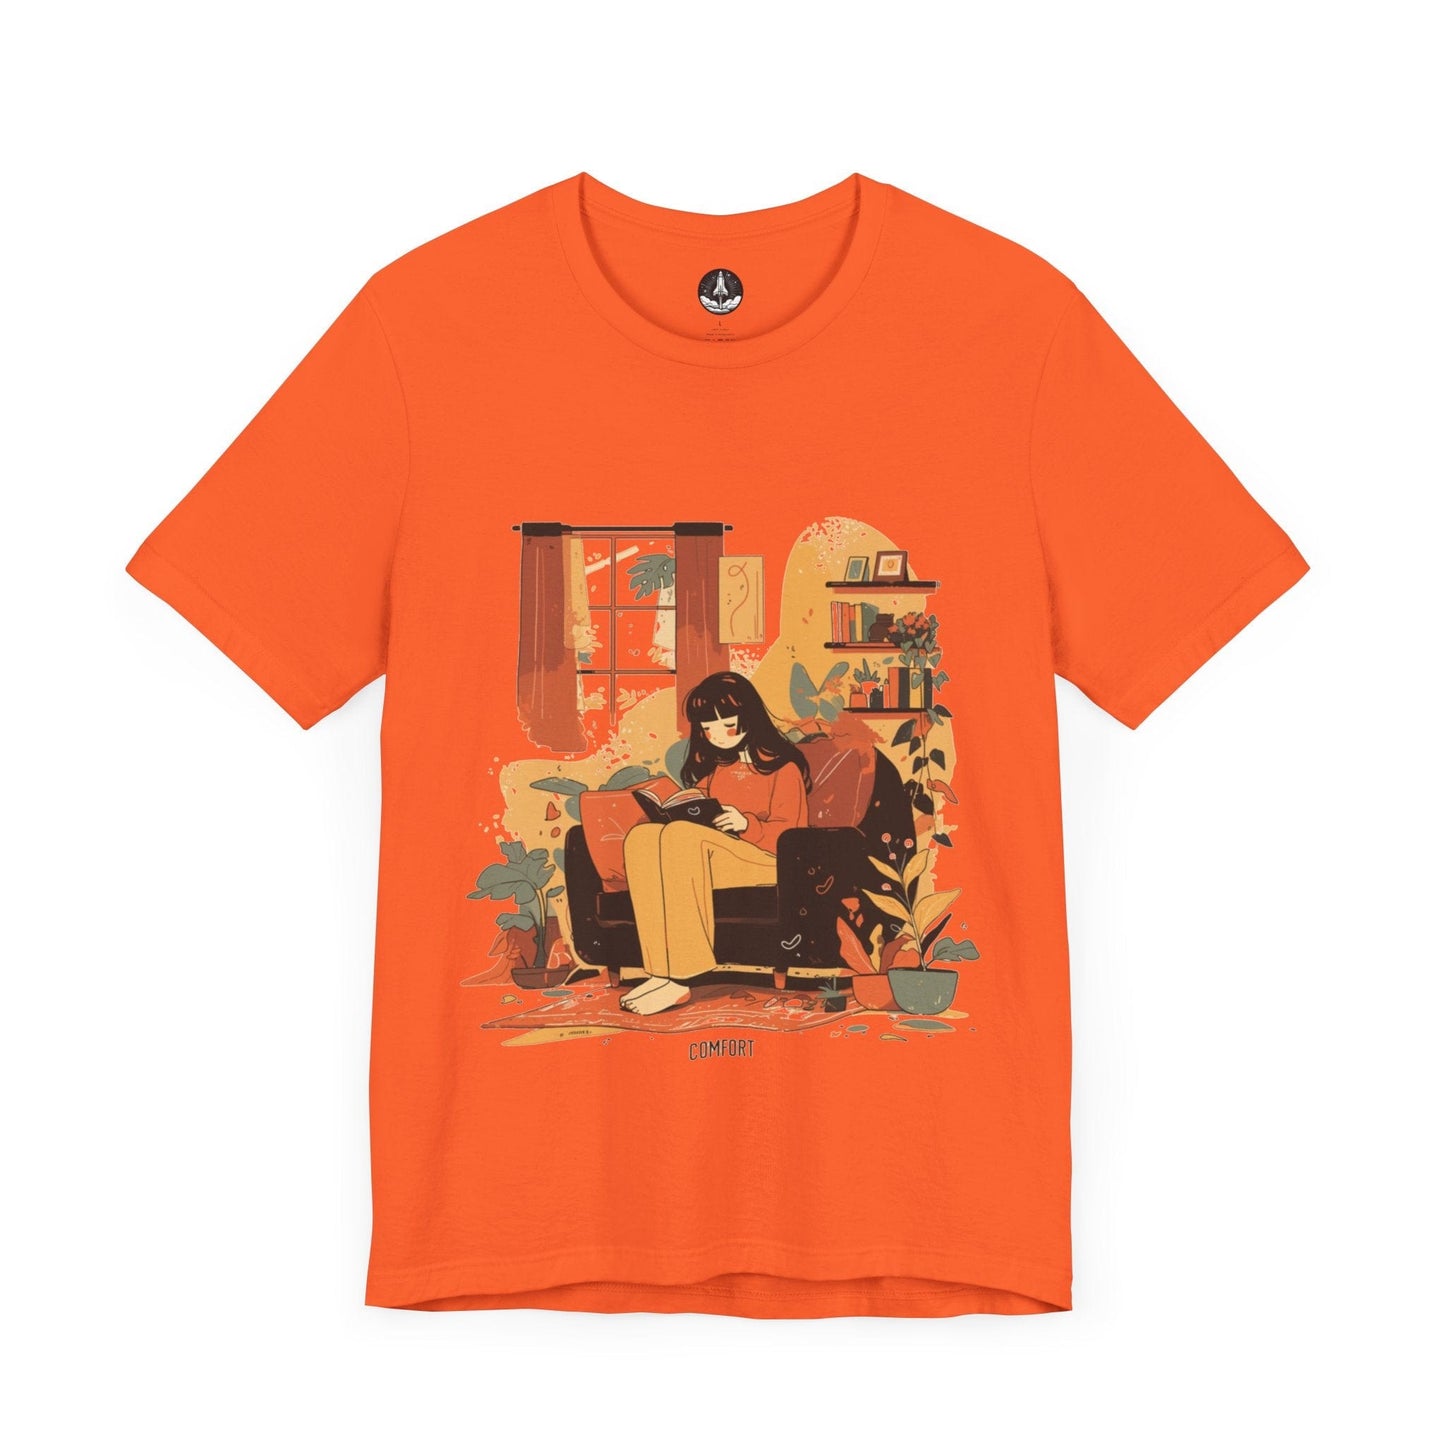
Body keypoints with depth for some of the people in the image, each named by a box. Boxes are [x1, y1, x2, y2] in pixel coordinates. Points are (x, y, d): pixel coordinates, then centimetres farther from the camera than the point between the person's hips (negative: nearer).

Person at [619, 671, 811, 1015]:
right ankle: (662, 971, -37)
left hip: (765, 858, -6)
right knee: (641, 836, -26)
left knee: (681, 835, -35)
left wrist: (746, 824, -21)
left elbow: (790, 833, -4)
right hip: (712, 857, 6)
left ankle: (681, 978, -38)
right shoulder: (712, 767, 22)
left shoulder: (781, 766, 3)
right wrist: (680, 812, 4)